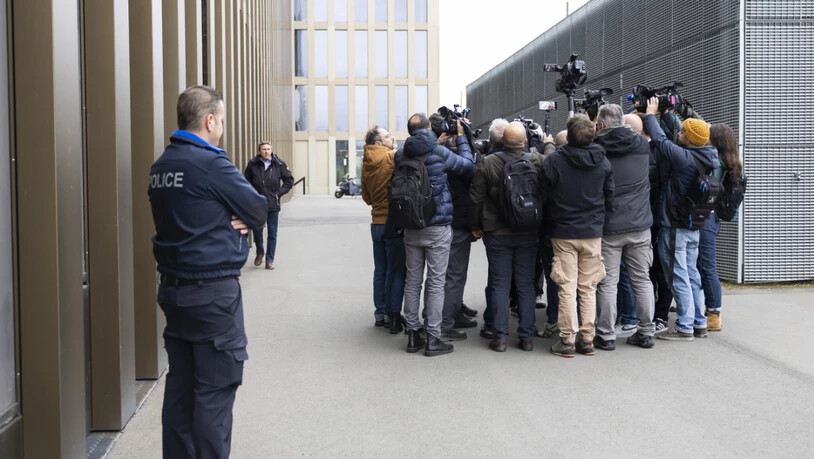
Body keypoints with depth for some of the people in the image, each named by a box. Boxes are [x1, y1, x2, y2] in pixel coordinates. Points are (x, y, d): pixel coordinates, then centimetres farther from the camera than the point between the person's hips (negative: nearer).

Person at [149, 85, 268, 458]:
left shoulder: (161, 165, 10)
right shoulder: (211, 163, -16)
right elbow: (259, 210, -10)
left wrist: (231, 219, -3)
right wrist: (240, 219, 8)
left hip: (173, 287, 8)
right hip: (213, 291, -8)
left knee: (180, 385, 13)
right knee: (215, 390, -1)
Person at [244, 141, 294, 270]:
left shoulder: (279, 164, 0)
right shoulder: (252, 164, 0)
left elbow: (289, 180, 6)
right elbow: (246, 181, 10)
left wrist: (279, 193, -2)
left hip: (273, 205, 0)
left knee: (272, 234, 4)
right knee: (257, 229, 1)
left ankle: (269, 260, 13)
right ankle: (259, 252, 28)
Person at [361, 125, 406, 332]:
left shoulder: (366, 162, 7)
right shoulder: (393, 157, -13)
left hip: (377, 222, 7)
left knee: (380, 270, 14)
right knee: (396, 271, 0)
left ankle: (380, 314, 21)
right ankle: (393, 316, 2)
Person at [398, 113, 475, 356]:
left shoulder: (401, 155, -1)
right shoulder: (439, 153, -12)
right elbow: (468, 165, -2)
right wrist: (460, 136, 9)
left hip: (411, 228, 4)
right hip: (437, 229, -4)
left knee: (412, 281, 12)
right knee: (435, 283, 1)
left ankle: (413, 334, 17)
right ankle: (433, 338, 3)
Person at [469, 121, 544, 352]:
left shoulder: (488, 163, -10)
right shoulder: (538, 161, -7)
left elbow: (476, 198, -5)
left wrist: (476, 226, 6)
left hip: (497, 234, -1)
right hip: (528, 234, 1)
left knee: (499, 285, 6)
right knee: (526, 285, 8)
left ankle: (500, 337, 7)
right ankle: (527, 337, 12)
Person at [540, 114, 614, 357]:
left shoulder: (553, 160, -11)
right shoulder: (602, 162, -2)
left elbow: (543, 197, -4)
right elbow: (610, 197, 5)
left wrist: (551, 222, 12)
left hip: (563, 232, -2)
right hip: (593, 232, 2)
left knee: (567, 287, 2)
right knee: (588, 287, 10)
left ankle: (567, 340, 5)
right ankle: (587, 339, 13)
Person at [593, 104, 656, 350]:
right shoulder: (642, 145, 1)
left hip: (608, 228, -3)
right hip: (640, 225, 3)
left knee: (607, 283, 3)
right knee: (642, 280, 12)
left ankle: (606, 335, 7)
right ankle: (646, 332, 18)